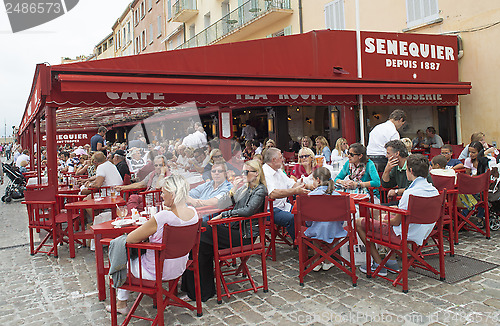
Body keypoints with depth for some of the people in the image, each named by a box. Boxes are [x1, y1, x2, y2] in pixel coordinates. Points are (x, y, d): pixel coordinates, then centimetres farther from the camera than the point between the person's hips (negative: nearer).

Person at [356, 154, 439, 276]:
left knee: (359, 223, 2)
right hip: (421, 234, 9)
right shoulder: (434, 191, -3)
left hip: (403, 235, -9)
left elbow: (396, 221, -20)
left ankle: (379, 265, 8)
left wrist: (384, 221, 0)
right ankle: (392, 261, 31)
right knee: (385, 216, 34)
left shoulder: (410, 193, -28)